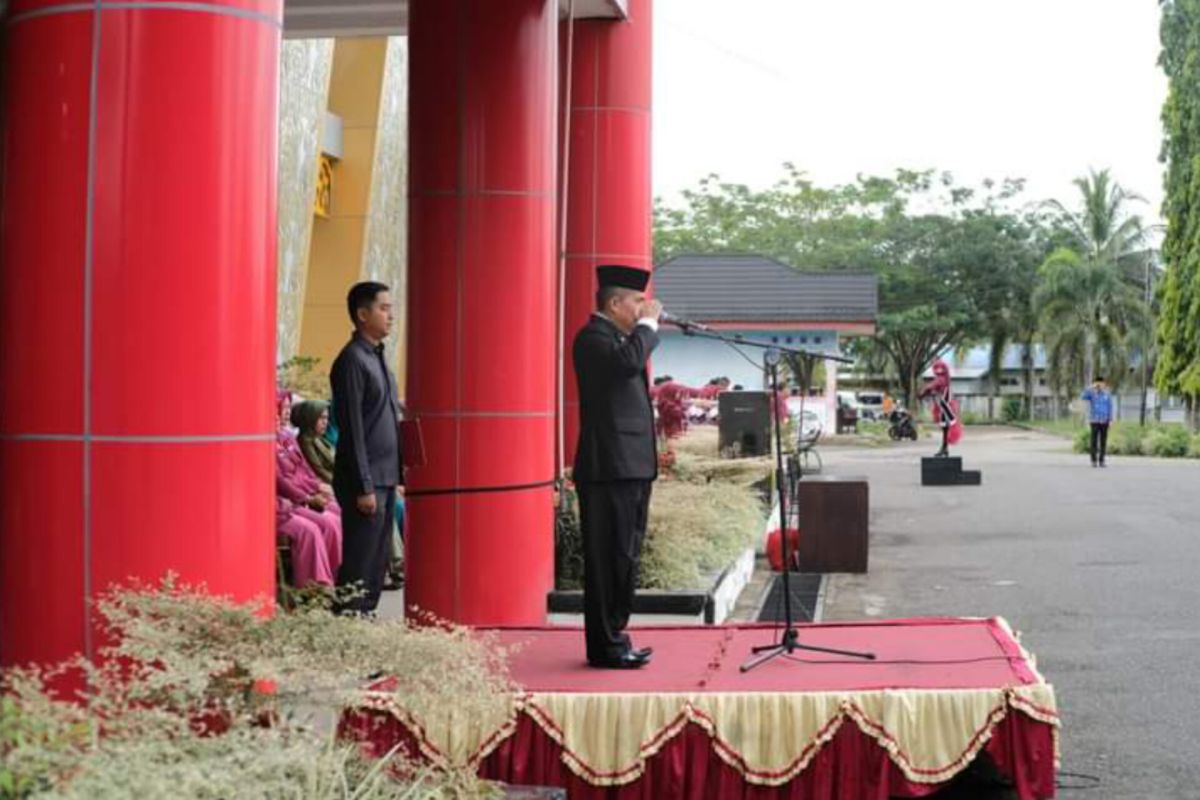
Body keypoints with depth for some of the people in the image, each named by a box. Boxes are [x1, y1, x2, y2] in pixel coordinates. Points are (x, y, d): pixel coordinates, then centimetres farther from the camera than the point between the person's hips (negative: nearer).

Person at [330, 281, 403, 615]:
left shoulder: (378, 356, 15)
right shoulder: (352, 360, -13)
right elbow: (352, 428, -17)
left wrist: (397, 474, 17)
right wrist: (364, 487, -19)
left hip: (385, 477, 9)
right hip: (365, 480, -9)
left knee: (378, 561, 13)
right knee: (359, 564, -4)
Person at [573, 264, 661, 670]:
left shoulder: (618, 336, 21)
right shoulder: (592, 337, -10)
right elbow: (629, 361, -27)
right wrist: (647, 324, -15)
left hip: (631, 466, 11)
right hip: (609, 468, -11)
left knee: (623, 557, 14)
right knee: (611, 558, -7)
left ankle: (612, 638, 21)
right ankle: (606, 646, -3)